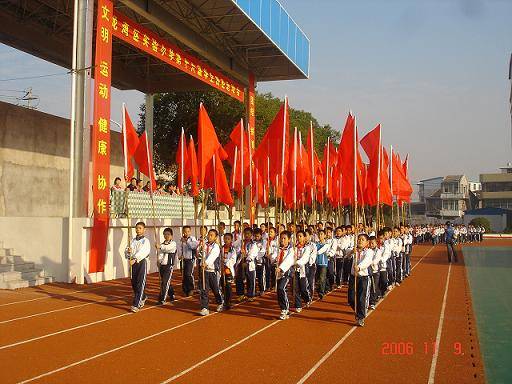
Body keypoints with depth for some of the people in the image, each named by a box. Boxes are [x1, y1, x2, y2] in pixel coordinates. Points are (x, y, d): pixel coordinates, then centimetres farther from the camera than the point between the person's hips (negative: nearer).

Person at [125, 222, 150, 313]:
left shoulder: (145, 241, -6)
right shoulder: (133, 240, 12)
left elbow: (142, 252, -22)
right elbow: (126, 253, 11)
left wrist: (134, 259, -36)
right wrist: (128, 251, -13)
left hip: (142, 262, -6)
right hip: (133, 263, 6)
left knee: (140, 284, -7)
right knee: (134, 283, 13)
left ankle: (136, 304, -5)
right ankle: (143, 297, 38)